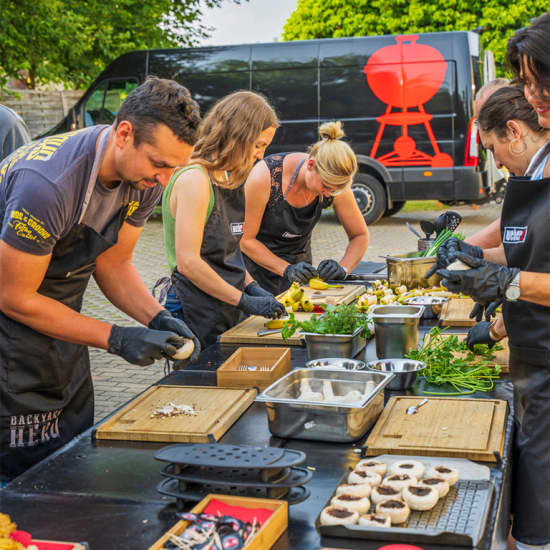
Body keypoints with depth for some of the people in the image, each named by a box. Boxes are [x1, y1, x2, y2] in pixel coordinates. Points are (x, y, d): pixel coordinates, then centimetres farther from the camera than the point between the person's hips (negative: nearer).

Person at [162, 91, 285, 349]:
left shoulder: (227, 179, 12)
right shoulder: (195, 180, -17)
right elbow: (188, 262, -22)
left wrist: (252, 287, 6)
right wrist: (246, 301, -18)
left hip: (229, 311, 9)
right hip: (201, 317, -9)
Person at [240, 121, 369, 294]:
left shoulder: (333, 183, -18)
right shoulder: (265, 176, -29)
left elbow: (360, 236, -3)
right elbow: (245, 239, -20)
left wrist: (343, 268, -21)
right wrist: (286, 269, -28)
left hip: (299, 259, 3)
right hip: (257, 258, -3)